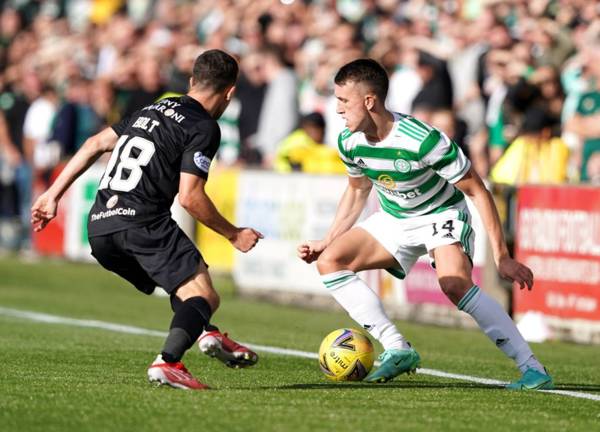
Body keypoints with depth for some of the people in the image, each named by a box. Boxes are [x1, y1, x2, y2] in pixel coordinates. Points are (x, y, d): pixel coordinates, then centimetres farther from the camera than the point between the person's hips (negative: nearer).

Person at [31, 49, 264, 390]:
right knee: (203, 296, -10)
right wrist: (233, 234, 3)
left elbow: (95, 144, 22)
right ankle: (168, 363, -32)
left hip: (99, 228, 8)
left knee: (184, 287, 25)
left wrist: (53, 194, 26)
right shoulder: (204, 128, -2)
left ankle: (209, 335, 4)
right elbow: (190, 197, -10)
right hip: (143, 222, -8)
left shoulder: (152, 110, 22)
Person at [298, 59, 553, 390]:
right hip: (393, 219, 7)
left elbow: (477, 191, -23)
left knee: (454, 283, -34)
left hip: (441, 214, -7)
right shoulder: (350, 142, -12)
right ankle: (397, 350, -10)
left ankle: (532, 369, -31)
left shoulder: (423, 141, -32)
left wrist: (501, 257, -25)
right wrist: (327, 240, 5)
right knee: (328, 262, -10)